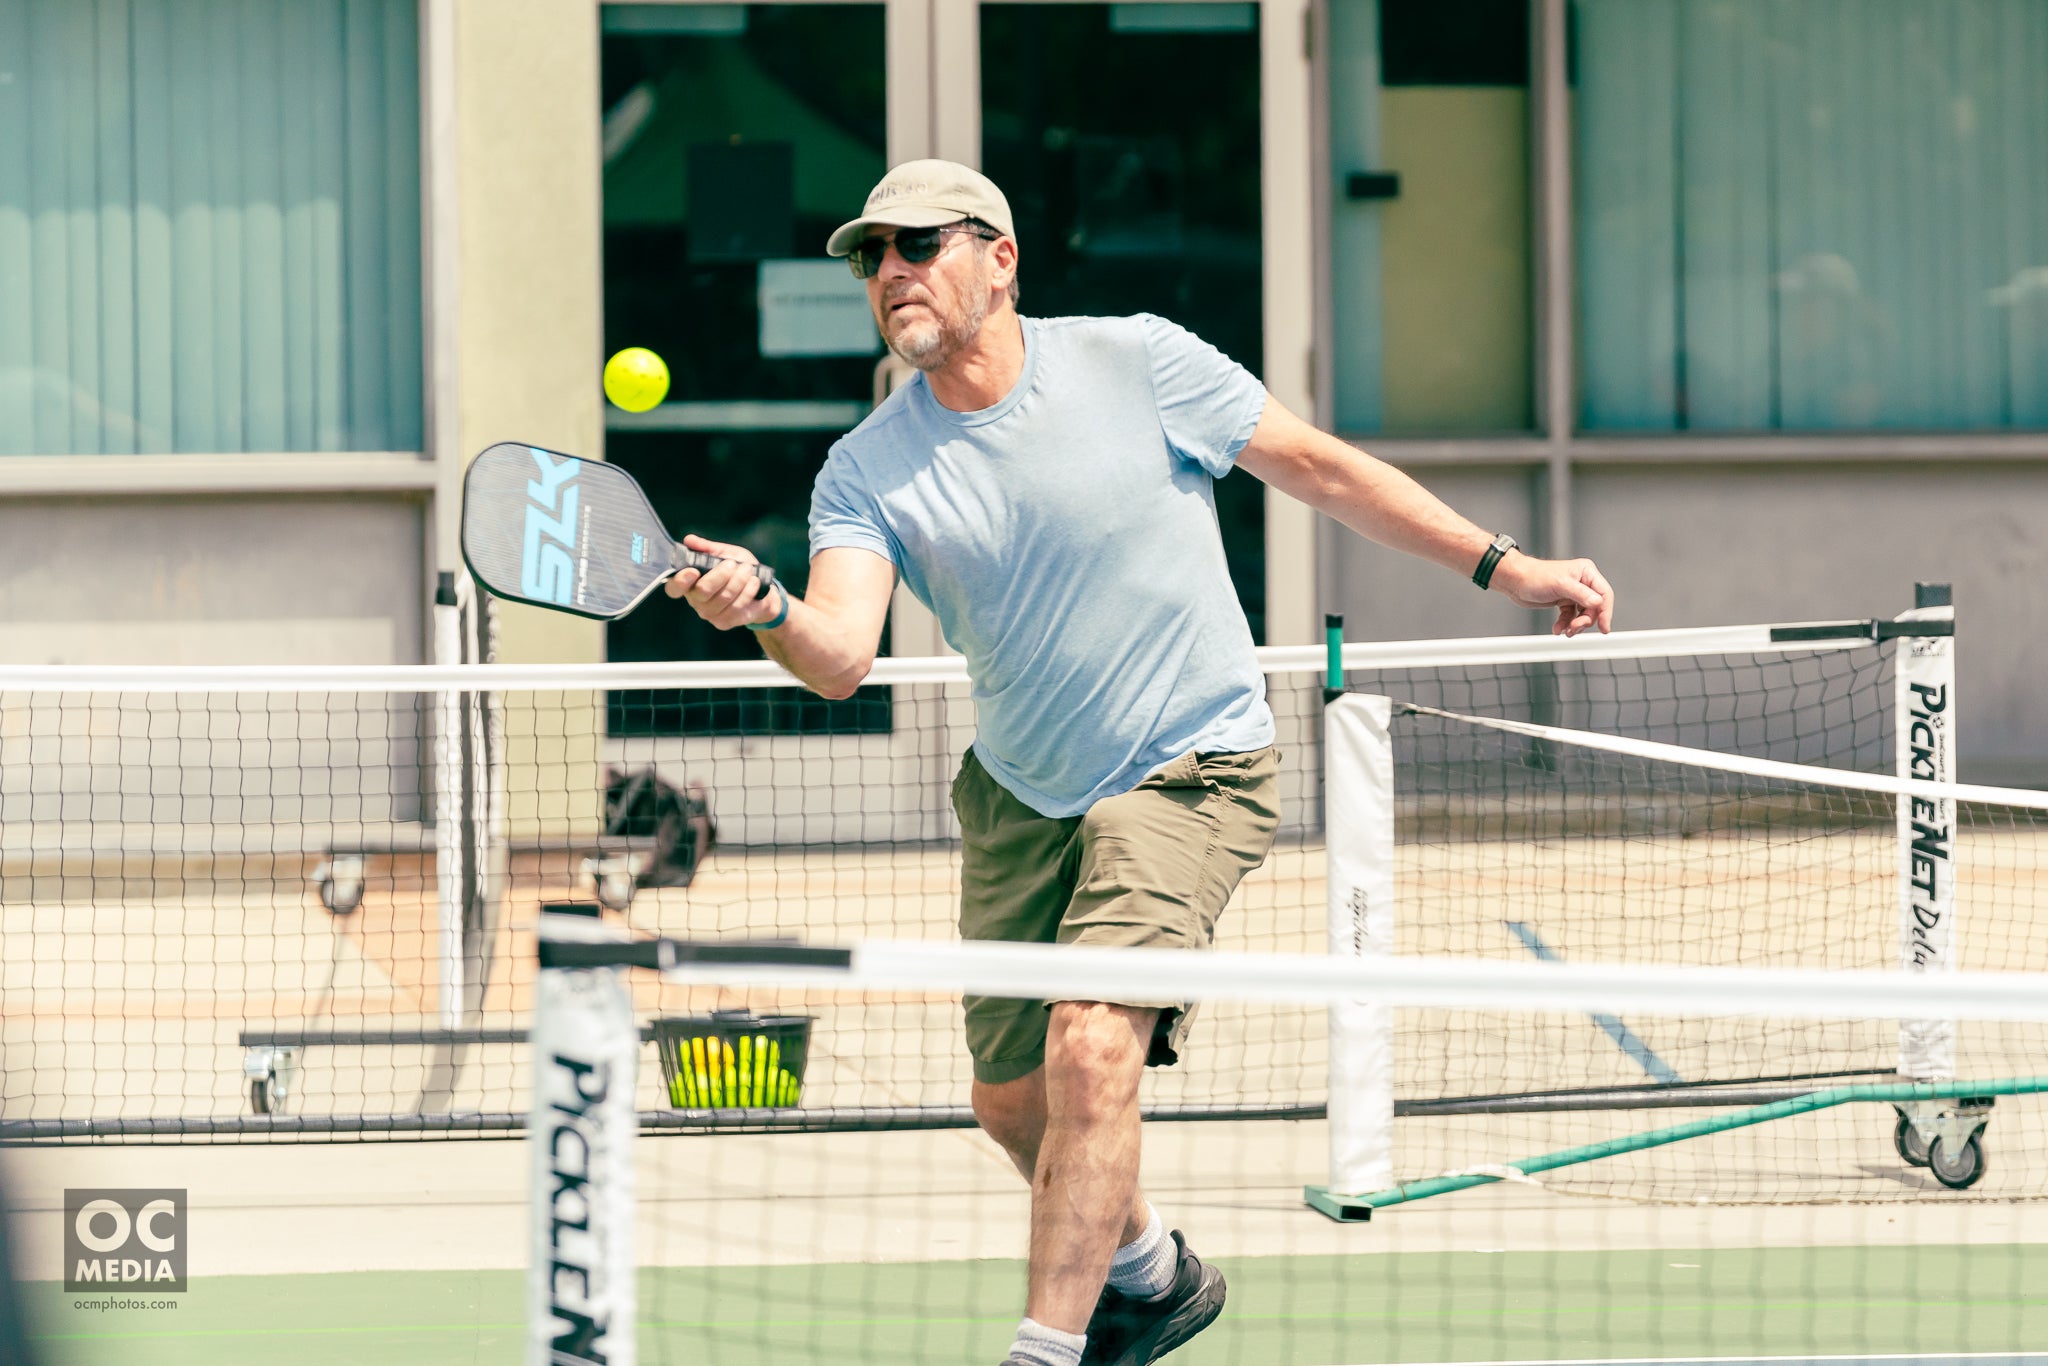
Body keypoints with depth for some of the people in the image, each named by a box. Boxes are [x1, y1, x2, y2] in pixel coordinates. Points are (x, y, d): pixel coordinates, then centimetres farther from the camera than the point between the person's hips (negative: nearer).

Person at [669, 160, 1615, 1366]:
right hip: (1021, 798, 5)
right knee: (1013, 1097, 11)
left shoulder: (1136, 363, -13)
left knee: (1093, 1046, -23)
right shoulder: (868, 471, -8)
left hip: (1190, 771, -4)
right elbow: (841, 656, -22)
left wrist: (1505, 567, -4)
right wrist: (769, 611, -46)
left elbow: (1316, 465, -4)